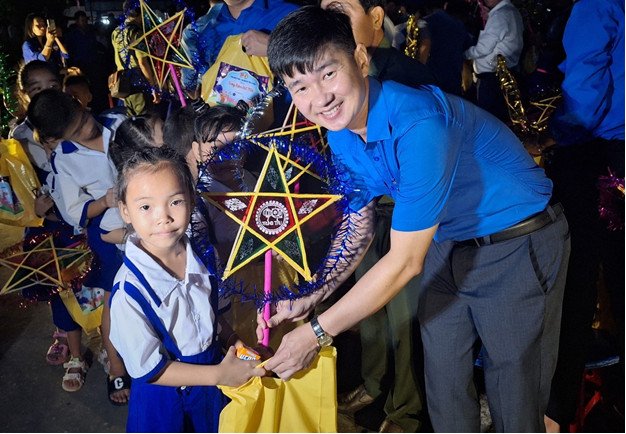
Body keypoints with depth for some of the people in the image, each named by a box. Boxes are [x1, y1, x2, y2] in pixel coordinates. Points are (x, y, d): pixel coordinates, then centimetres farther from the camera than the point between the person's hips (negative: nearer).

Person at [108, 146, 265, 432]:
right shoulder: (129, 290, -30)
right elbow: (149, 369, -22)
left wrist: (231, 340, -8)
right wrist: (219, 374, -22)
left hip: (211, 387, 5)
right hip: (163, 400, -5)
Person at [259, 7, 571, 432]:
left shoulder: (418, 123, -34)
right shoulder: (340, 133, -8)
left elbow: (404, 262, -30)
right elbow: (358, 230, 4)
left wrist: (316, 334, -24)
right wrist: (307, 300, -7)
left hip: (519, 246, -7)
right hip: (446, 243, 7)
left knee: (515, 396, 4)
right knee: (442, 380, 16)